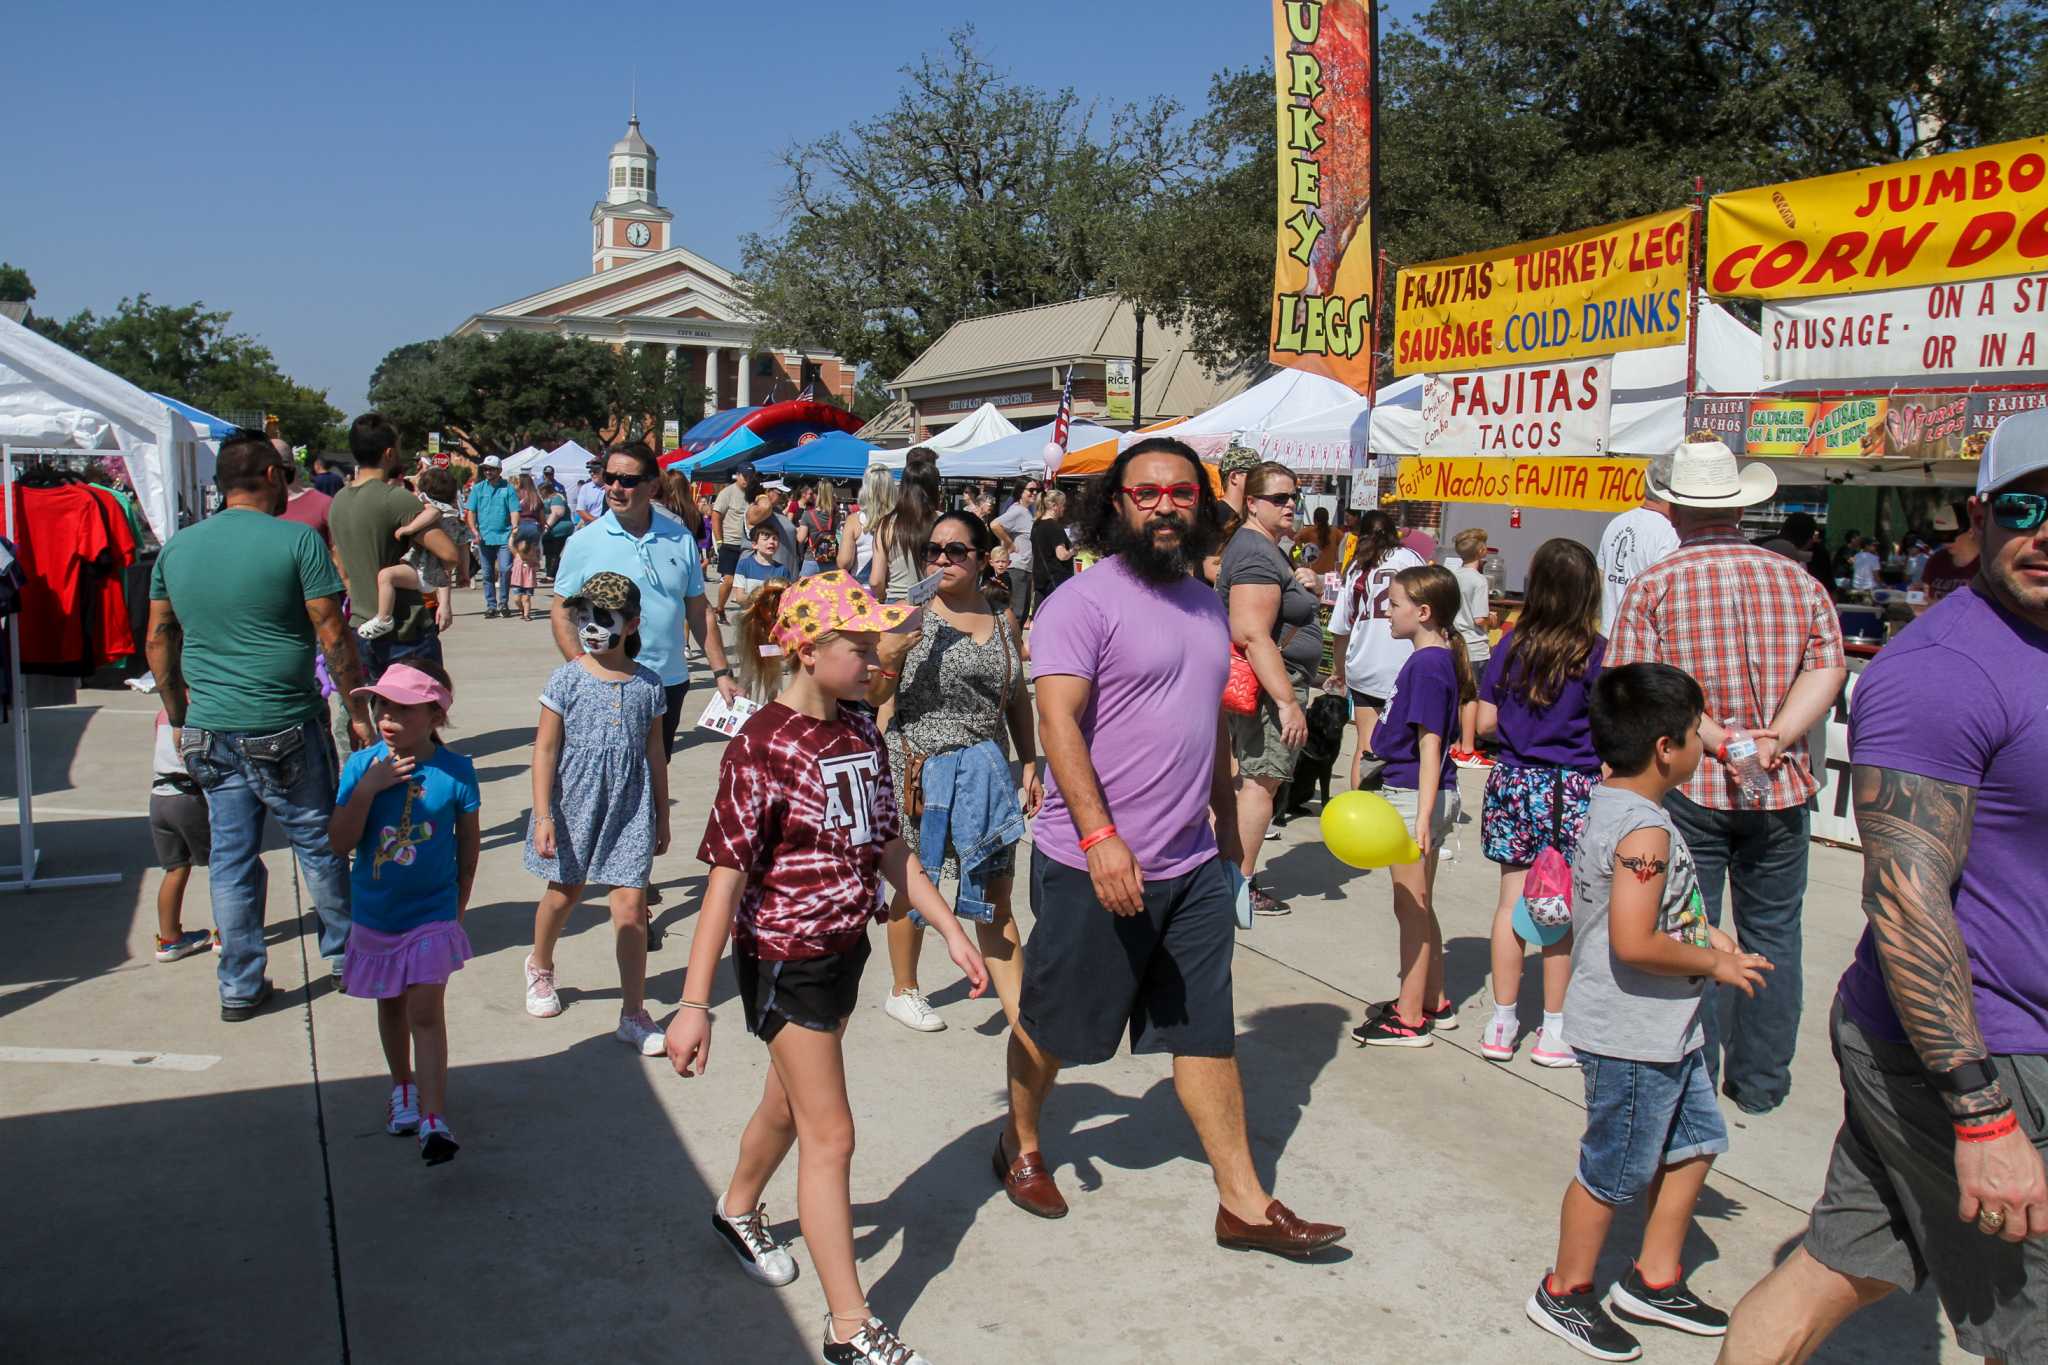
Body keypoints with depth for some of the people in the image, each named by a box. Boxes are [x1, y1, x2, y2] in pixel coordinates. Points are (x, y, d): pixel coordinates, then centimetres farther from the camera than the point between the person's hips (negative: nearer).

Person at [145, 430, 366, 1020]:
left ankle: (239, 986, 18)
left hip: (209, 729, 5)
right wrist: (358, 712, -2)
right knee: (318, 842, 12)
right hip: (285, 727, -5)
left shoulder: (176, 548, 7)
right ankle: (344, 952, 27)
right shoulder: (296, 540, -9)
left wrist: (182, 719, 22)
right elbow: (333, 638, -10)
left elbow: (158, 644, 13)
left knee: (230, 855, 11)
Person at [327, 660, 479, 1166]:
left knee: (426, 1012, -8)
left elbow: (469, 840, 1)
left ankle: (433, 1119, -7)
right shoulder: (362, 765, -10)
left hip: (432, 914, -3)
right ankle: (403, 1087, 42)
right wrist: (367, 788, -25)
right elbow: (339, 842, -13)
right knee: (391, 1007, 20)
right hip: (375, 915, 3)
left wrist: (458, 905, 8)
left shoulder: (456, 770, -13)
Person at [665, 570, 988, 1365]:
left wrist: (952, 932, 8)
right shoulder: (762, 748, -20)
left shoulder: (859, 731, 1)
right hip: (784, 961, -7)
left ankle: (737, 1212, 52)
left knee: (790, 1103, 24)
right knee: (830, 1134, -1)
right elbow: (726, 879, -21)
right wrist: (693, 1004, -22)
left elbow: (888, 847, 9)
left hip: (845, 950, 7)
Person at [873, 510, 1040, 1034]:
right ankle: (904, 991, 32)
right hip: (919, 768, -3)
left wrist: (1030, 765, 12)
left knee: (995, 898, 4)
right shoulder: (912, 617, -5)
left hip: (984, 769, 3)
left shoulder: (1003, 621, 7)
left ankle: (1021, 1011, 7)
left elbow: (1018, 699, 15)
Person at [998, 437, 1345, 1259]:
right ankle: (1020, 1145, 37)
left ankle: (1243, 1203, 19)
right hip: (1094, 865, -6)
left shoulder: (1205, 603, 12)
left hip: (1193, 866, 6)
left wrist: (1226, 822, 23)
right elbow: (1058, 720, -21)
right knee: (1053, 1024, 12)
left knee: (1206, 1034, 10)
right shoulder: (1084, 601, -13)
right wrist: (1100, 836, -30)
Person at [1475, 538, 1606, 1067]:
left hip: (1513, 781, 3)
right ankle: (1554, 1032, 16)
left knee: (1512, 900, 10)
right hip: (1573, 789, -3)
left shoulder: (1512, 644, 0)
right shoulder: (1596, 652, -10)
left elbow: (1484, 722, 3)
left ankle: (1502, 1025, 17)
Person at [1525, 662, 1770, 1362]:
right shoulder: (1645, 829, -24)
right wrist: (1714, 965, -16)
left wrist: (1703, 935, 9)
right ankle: (1565, 1293, 23)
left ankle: (1654, 1279, 35)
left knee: (1696, 1140, 21)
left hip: (1662, 1032, 10)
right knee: (1614, 1171, 5)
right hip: (1632, 1037, -10)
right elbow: (1635, 943, -31)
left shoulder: (1611, 804, 7)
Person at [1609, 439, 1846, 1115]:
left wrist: (1719, 741, -17)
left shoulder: (1654, 585, -6)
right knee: (1772, 934, 15)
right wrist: (1773, 741, -15)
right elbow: (1827, 669, -6)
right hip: (1781, 789, 3)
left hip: (1687, 788, -3)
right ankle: (1761, 1081, 25)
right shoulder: (1797, 579, 4)